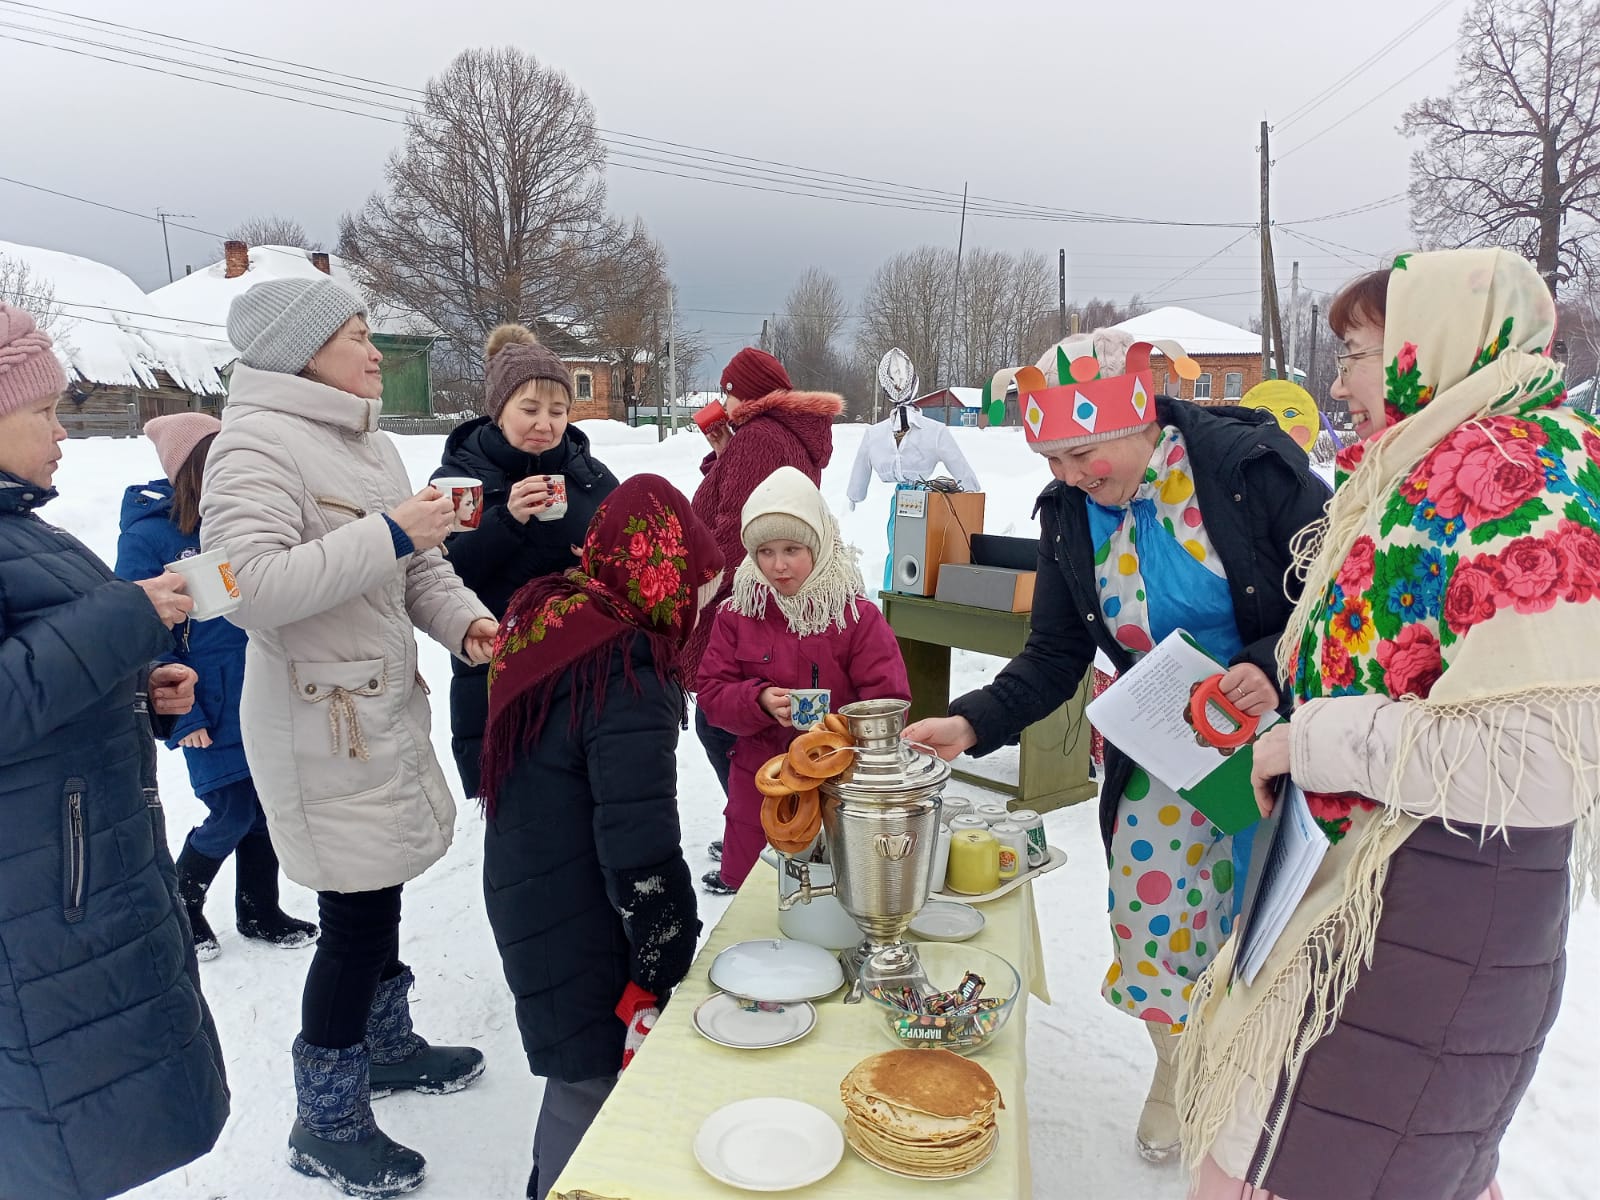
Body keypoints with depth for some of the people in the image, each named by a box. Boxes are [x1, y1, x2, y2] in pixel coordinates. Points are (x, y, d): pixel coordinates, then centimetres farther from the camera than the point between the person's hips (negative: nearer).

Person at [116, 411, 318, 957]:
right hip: (212, 710, -5)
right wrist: (180, 719, -13)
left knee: (265, 809, 12)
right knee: (232, 815, 1)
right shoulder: (148, 536, -12)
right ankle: (180, 906, 28)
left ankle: (259, 911, 31)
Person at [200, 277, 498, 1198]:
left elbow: (416, 566, 15)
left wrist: (464, 621, -3)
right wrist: (389, 533, -26)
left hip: (386, 701, 8)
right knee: (356, 912, -1)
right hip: (319, 718, -8)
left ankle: (386, 1043, 42)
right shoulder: (257, 444, -16)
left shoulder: (372, 445, 12)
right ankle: (327, 1122, 20)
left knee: (381, 889, 20)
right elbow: (250, 588, -27)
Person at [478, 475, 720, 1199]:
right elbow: (640, 851, -25)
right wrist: (663, 969, -14)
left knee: (576, 1076, 24)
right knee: (593, 1089, 7)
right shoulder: (629, 674, -25)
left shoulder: (544, 615, 2)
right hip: (583, 941, -9)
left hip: (526, 904, 9)